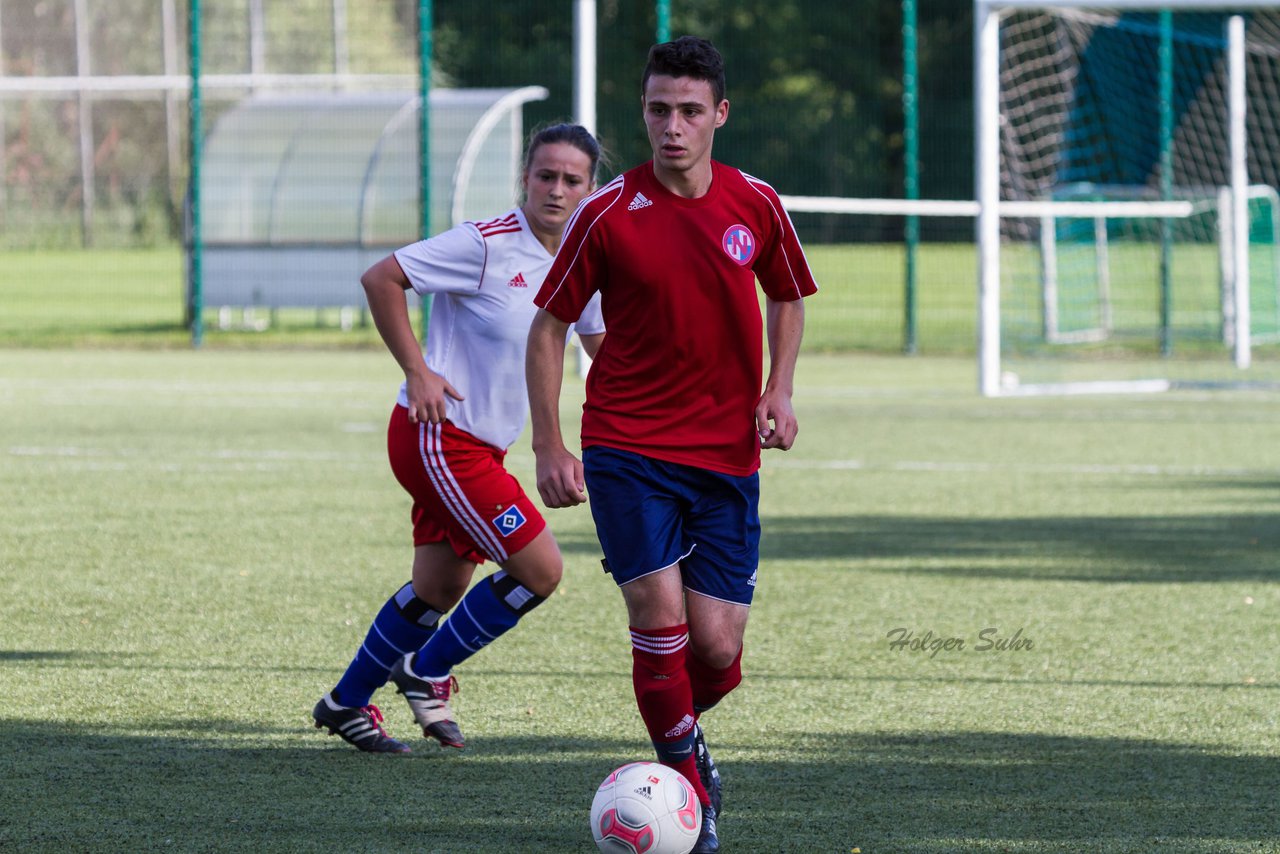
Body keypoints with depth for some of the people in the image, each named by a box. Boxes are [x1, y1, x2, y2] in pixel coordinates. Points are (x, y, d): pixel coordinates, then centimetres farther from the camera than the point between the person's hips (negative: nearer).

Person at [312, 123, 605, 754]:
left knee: (439, 588, 15)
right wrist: (416, 371, -17)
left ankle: (345, 704, 31)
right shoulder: (486, 245, -18)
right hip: (436, 436, -8)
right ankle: (427, 672, 8)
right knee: (539, 568, -10)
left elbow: (599, 342, 21)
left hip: (479, 447, 8)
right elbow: (380, 279, -15)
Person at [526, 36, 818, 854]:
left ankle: (684, 731, 30)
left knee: (717, 648, -3)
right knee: (660, 616, -16)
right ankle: (690, 787, 1)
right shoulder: (608, 213, -8)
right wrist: (549, 449, -4)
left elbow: (787, 298, 18)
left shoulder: (756, 205, 0)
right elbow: (548, 325, 1)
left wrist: (778, 392, 2)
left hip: (728, 453, 2)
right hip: (626, 446, -2)